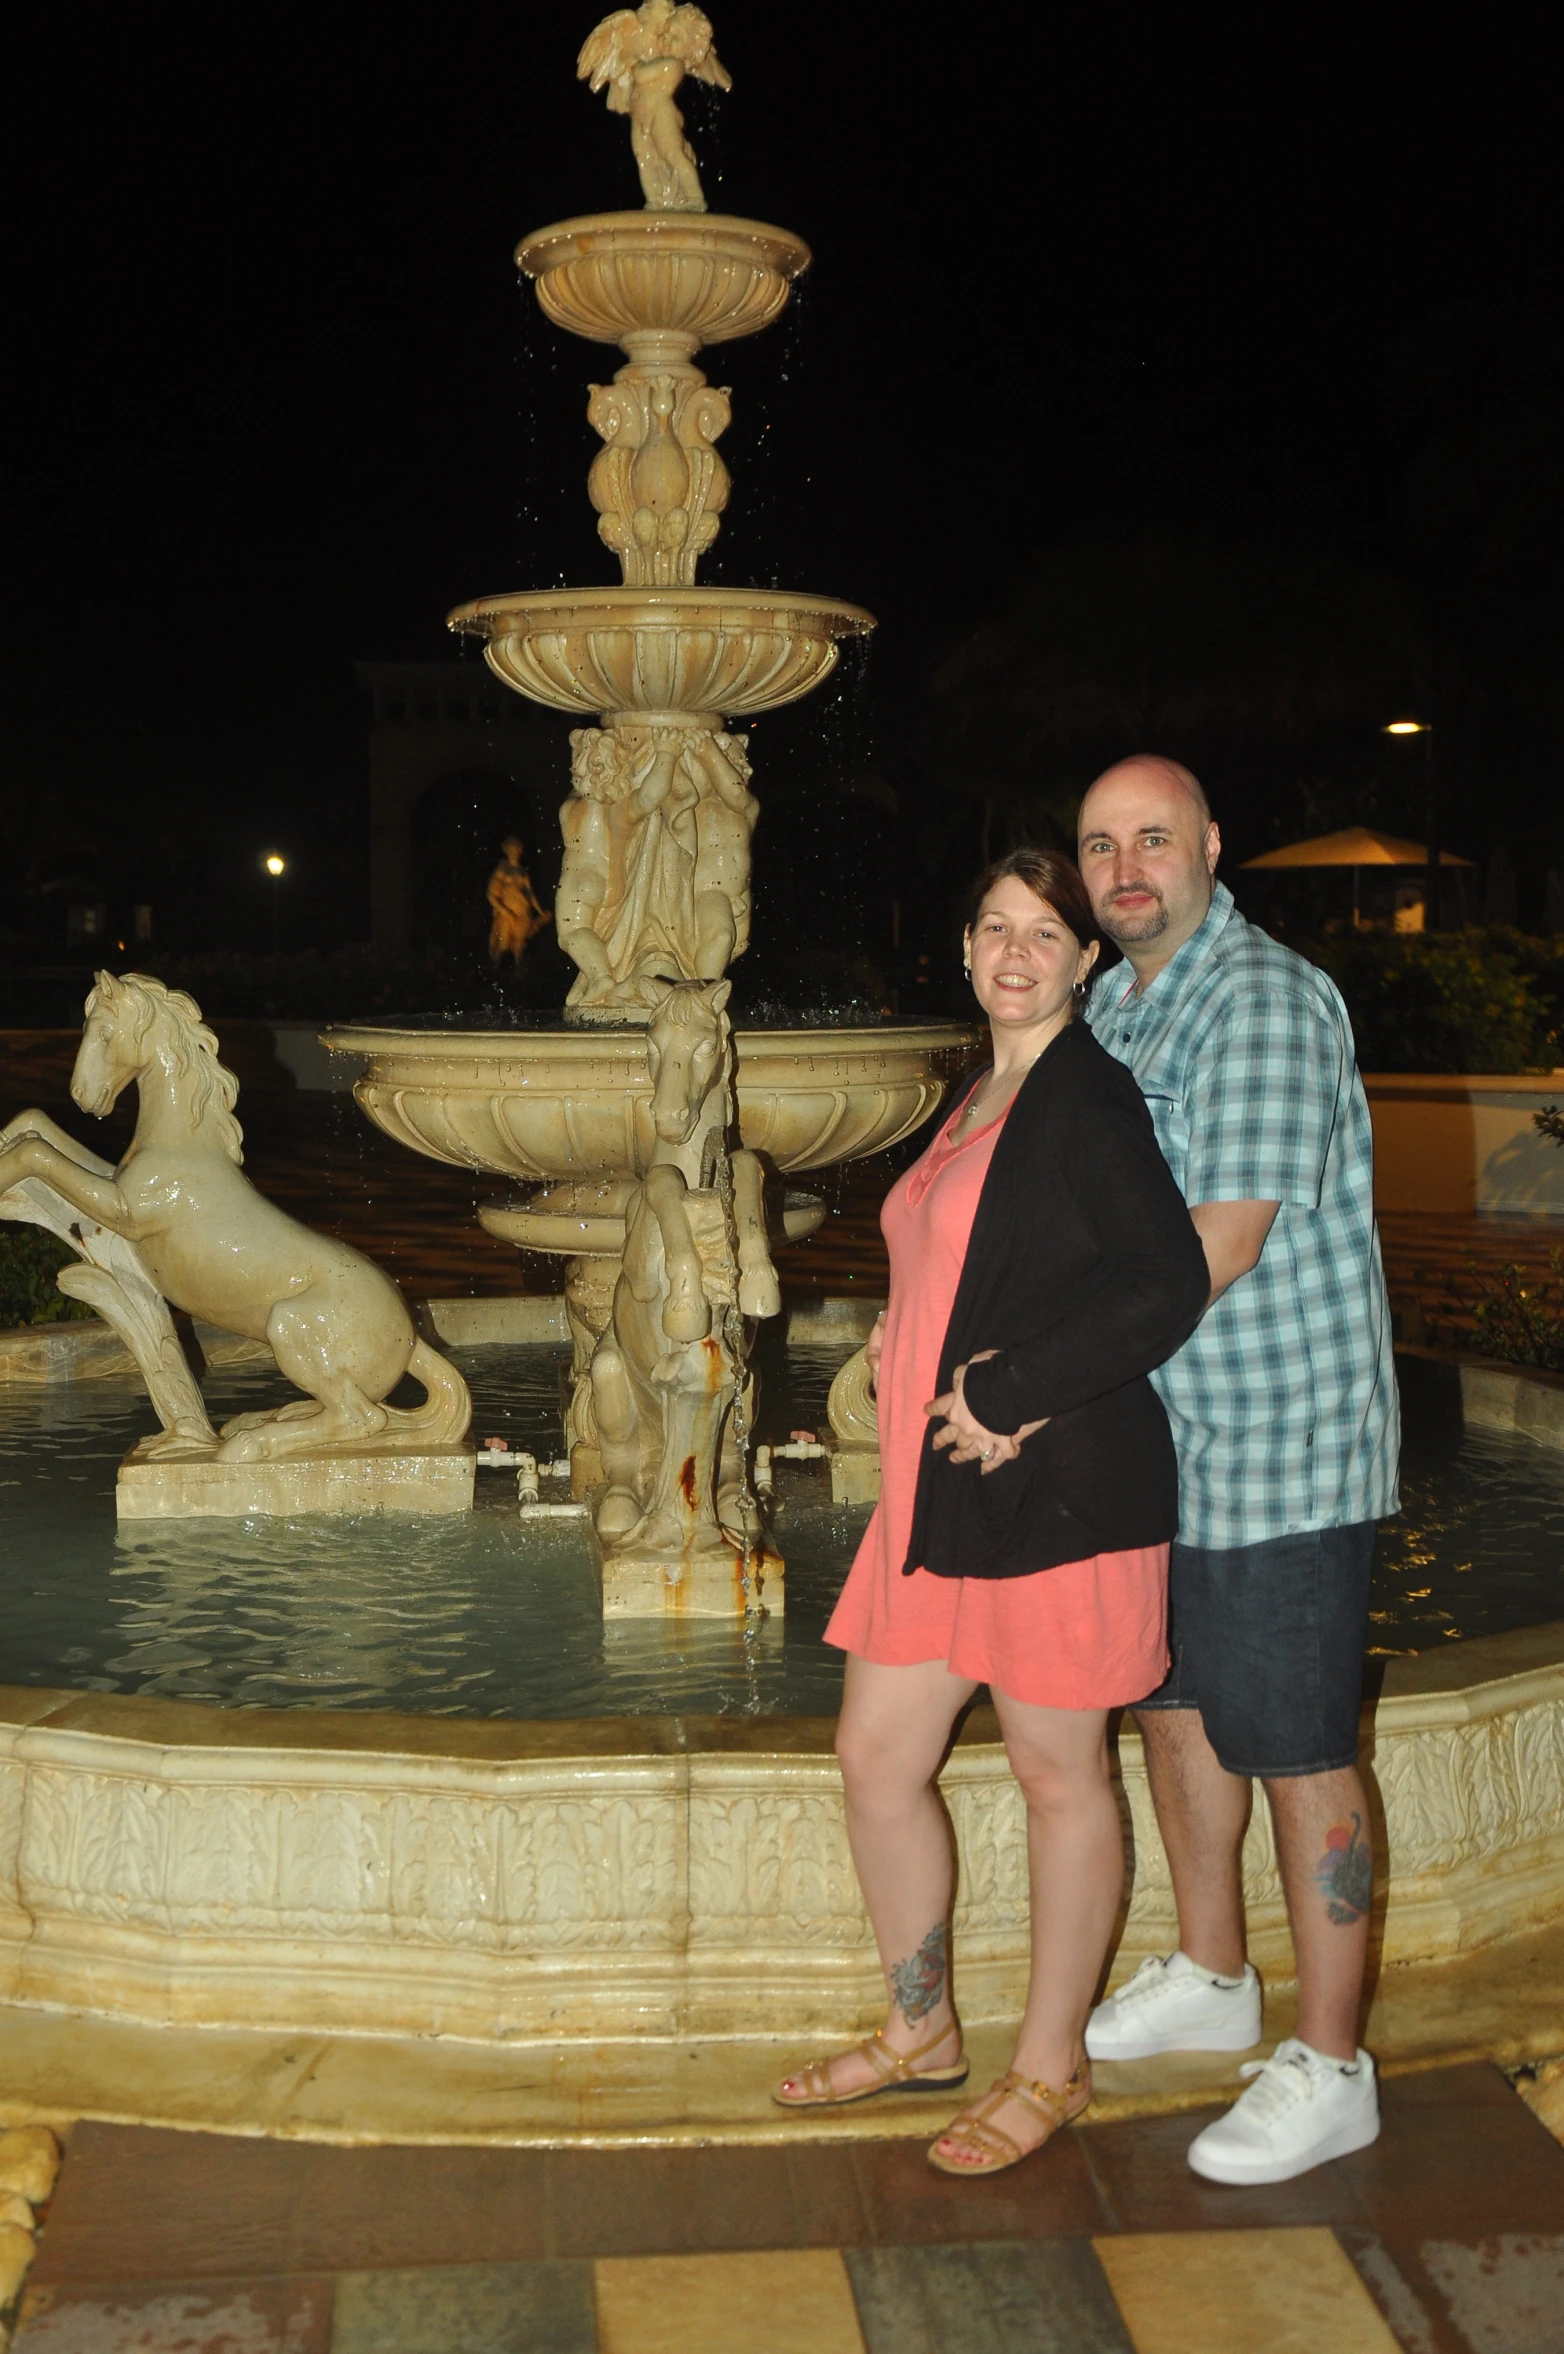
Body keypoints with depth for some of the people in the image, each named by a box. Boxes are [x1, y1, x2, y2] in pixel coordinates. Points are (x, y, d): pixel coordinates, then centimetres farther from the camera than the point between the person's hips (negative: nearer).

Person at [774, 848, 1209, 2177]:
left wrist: (999, 1394, -18)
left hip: (1056, 1490, -9)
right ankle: (922, 2031, 32)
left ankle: (1051, 2069, 24)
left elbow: (1167, 1282, -22)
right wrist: (906, 1352, 6)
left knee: (1058, 1774, 7)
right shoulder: (981, 1099, 14)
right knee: (876, 1757, 13)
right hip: (941, 1489, 9)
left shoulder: (1087, 1095, -12)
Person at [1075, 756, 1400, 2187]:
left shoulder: (1265, 1001, -18)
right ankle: (1212, 1981, 39)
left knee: (1295, 1751, 0)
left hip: (1283, 1439, -9)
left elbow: (1222, 1243, -25)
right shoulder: (1111, 1007, 10)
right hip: (1166, 1435, 9)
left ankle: (1329, 2071, 14)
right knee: (1176, 1707, 20)